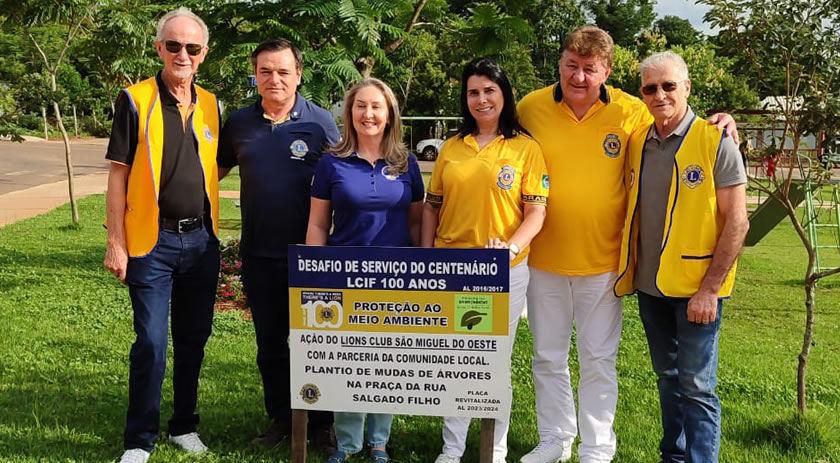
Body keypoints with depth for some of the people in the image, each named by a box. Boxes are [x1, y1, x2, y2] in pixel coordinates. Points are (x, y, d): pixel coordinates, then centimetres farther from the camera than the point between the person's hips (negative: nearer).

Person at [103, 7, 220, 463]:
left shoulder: (211, 105, 8)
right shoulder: (135, 100, -5)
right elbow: (118, 174, -6)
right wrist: (115, 243, -9)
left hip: (201, 240, 4)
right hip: (152, 242, -4)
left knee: (193, 339, 12)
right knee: (151, 343, -2)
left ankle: (184, 426, 27)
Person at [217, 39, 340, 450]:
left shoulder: (320, 123, -5)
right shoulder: (239, 123, 4)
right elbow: (215, 170, 16)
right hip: (258, 255, 3)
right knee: (269, 343, 14)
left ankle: (321, 423, 21)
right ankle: (279, 417, 29)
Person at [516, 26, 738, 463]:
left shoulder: (631, 112, -7)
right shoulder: (531, 107, -5)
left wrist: (715, 125, -10)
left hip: (602, 261, -1)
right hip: (543, 260, 2)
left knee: (599, 361, 10)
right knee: (547, 358, 15)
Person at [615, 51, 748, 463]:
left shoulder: (717, 143, -10)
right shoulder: (637, 143, 5)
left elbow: (736, 223, -12)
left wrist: (709, 289, -17)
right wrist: (628, 270, 5)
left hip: (695, 288, -5)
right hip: (650, 285, 5)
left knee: (696, 386, -1)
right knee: (667, 377, 17)